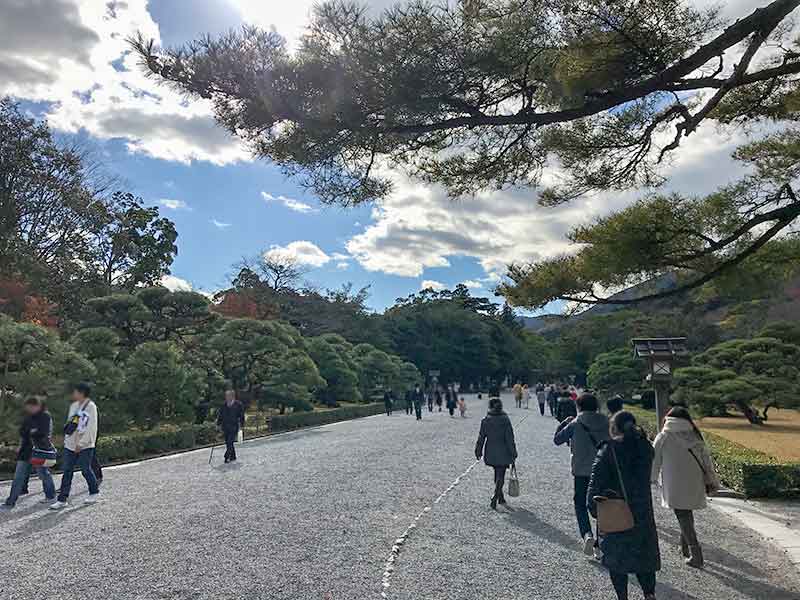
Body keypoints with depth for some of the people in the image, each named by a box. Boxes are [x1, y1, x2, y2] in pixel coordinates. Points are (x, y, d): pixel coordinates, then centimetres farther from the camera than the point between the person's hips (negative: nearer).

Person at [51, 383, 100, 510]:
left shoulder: (91, 407, -12)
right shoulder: (73, 405, 10)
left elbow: (91, 428, -16)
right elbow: (69, 423, 19)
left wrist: (81, 443, -16)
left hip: (85, 446, -6)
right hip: (70, 444, 6)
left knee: (86, 470, 4)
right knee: (67, 471, 4)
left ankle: (94, 493, 23)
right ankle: (62, 499, 9)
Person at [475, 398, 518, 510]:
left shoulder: (485, 420, -5)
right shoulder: (505, 420, -10)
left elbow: (481, 437, -1)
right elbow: (510, 438, -10)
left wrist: (478, 451, 9)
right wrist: (513, 454, -3)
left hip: (490, 453, 3)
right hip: (503, 453, -3)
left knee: (497, 474, 20)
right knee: (500, 476, 2)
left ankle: (501, 497, 30)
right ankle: (495, 498, -11)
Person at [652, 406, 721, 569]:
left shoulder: (663, 437, -7)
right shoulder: (695, 436, 2)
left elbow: (655, 461, 0)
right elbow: (706, 459, 4)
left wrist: (652, 479, 15)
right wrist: (712, 481, 10)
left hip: (675, 486, -4)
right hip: (694, 485, 4)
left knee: (684, 519, 4)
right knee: (687, 516, 22)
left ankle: (696, 556, -1)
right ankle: (685, 547, 32)